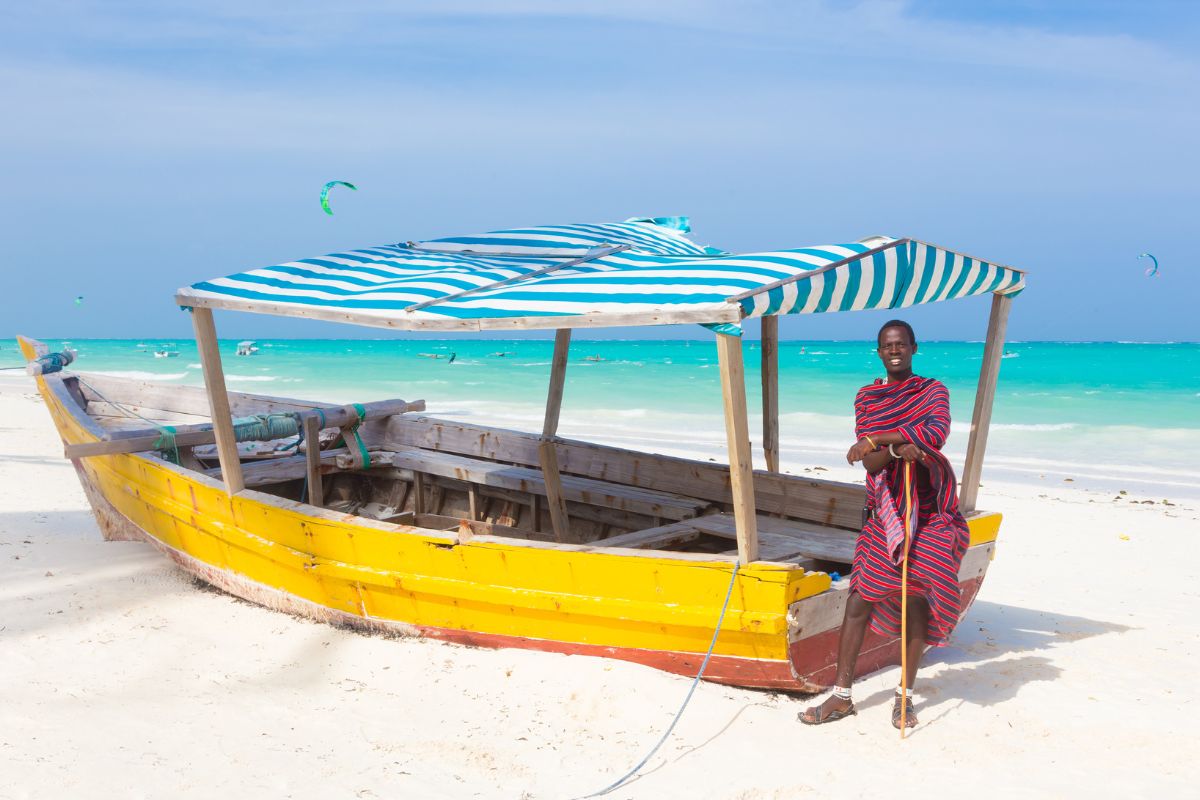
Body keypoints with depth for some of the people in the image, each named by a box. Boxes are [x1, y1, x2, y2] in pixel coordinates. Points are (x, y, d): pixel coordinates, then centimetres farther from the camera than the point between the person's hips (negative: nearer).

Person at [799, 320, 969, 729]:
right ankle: (841, 696, 6)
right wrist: (896, 449, -26)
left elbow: (936, 432, -21)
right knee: (860, 600, -1)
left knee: (917, 600, 1)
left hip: (929, 514, -2)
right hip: (884, 512, 2)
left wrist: (876, 440, -19)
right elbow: (870, 462, -5)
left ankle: (905, 695, 16)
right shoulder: (866, 397, 7)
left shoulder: (933, 390, 2)